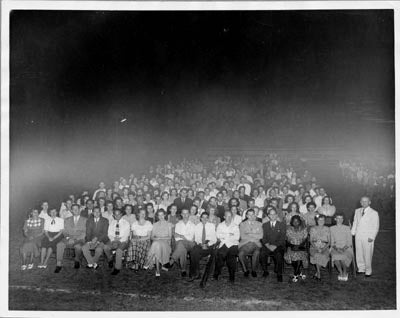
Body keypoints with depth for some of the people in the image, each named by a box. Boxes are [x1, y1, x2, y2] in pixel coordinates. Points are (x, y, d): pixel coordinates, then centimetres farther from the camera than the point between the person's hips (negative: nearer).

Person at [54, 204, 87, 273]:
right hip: (68, 239, 3)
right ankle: (59, 264, -24)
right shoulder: (67, 220, 20)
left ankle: (77, 261, -8)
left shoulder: (85, 220, 9)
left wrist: (75, 239, -13)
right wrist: (68, 238, -8)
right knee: (59, 244, -27)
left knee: (78, 246, -36)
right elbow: (65, 232, 14)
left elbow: (84, 233, 0)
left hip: (79, 239, -3)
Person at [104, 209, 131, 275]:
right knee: (106, 247, -27)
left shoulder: (126, 223, 1)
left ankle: (117, 268, -22)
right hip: (113, 241, 3)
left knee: (119, 250, -34)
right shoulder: (111, 223, 13)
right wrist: (113, 240, -12)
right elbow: (109, 234, 7)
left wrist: (119, 240, -18)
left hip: (123, 241, -3)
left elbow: (126, 235, -5)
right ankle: (110, 260, 0)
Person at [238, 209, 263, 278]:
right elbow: (242, 236, 1)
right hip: (244, 243, 0)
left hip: (255, 244, 0)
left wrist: (249, 234, -3)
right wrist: (254, 236, -2)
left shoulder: (259, 224, 18)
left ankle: (253, 270, -11)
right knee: (241, 254, -32)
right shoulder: (242, 224, 16)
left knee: (257, 253, -34)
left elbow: (260, 236, 3)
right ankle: (245, 270, -6)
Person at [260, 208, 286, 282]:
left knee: (279, 255, -35)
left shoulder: (282, 224, 10)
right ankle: (265, 271, -11)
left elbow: (283, 238, 0)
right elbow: (264, 238, 8)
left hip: (278, 246, -2)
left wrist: (275, 246, -14)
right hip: (267, 246, 2)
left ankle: (279, 274, -19)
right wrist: (268, 245, -12)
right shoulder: (265, 225, 17)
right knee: (262, 253, -31)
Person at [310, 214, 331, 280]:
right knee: (316, 255, -28)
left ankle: (316, 273, -7)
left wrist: (324, 248, -12)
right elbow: (311, 241, 4)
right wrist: (316, 248, -13)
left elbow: (329, 242, 5)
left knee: (323, 255, -26)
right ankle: (319, 274, -15)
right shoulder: (313, 229, 7)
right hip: (314, 247, -1)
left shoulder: (327, 229, 7)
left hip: (324, 248, 1)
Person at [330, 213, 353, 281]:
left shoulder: (347, 228, 8)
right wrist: (336, 248, -12)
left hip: (346, 248, 0)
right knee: (336, 257, -33)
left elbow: (349, 241, 4)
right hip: (336, 248, 1)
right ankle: (340, 272, -6)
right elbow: (332, 242, 7)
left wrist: (344, 248, -14)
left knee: (343, 258, -32)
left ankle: (345, 272, -3)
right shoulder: (332, 228, 10)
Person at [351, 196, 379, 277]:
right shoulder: (357, 211, 11)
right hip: (358, 236, 4)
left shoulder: (374, 213, -3)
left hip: (368, 237, -4)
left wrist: (372, 237, -11)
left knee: (367, 254, 0)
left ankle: (368, 271, 13)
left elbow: (376, 227, -4)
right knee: (359, 253, 7)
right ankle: (361, 269, 21)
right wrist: (352, 233, 7)